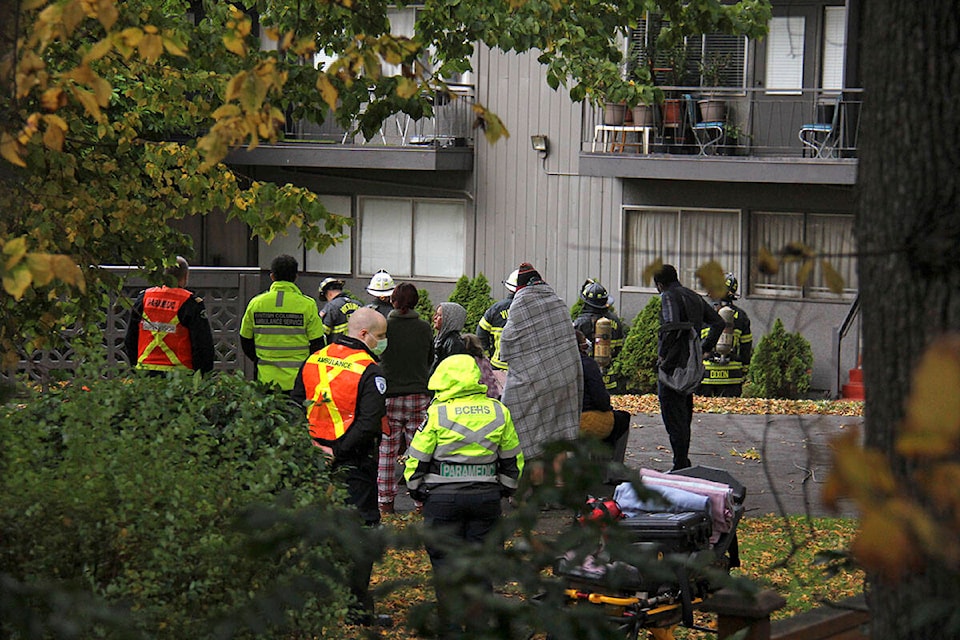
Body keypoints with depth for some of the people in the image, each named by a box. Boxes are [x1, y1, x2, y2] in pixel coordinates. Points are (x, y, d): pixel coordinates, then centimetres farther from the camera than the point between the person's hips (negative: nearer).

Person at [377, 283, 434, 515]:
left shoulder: (385, 326, -6)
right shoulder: (424, 328, 1)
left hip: (390, 395, -2)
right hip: (419, 394, 2)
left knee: (386, 450, 5)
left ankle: (385, 500, 7)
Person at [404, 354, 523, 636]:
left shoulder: (437, 413, -8)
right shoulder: (499, 412, 4)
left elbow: (417, 457, -3)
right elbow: (513, 458, 13)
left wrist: (415, 489, 12)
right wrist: (506, 489, 25)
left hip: (443, 497, -3)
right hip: (486, 495, 3)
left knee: (445, 560, 6)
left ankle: (451, 623, 6)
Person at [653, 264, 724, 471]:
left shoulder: (669, 297, -9)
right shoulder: (694, 297, 17)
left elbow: (672, 326, -26)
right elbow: (718, 322, 20)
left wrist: (663, 353, -17)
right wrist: (705, 347, 19)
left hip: (673, 363, -9)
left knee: (673, 417, -6)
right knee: (685, 414, 17)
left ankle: (680, 465, -8)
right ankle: (684, 462, 22)